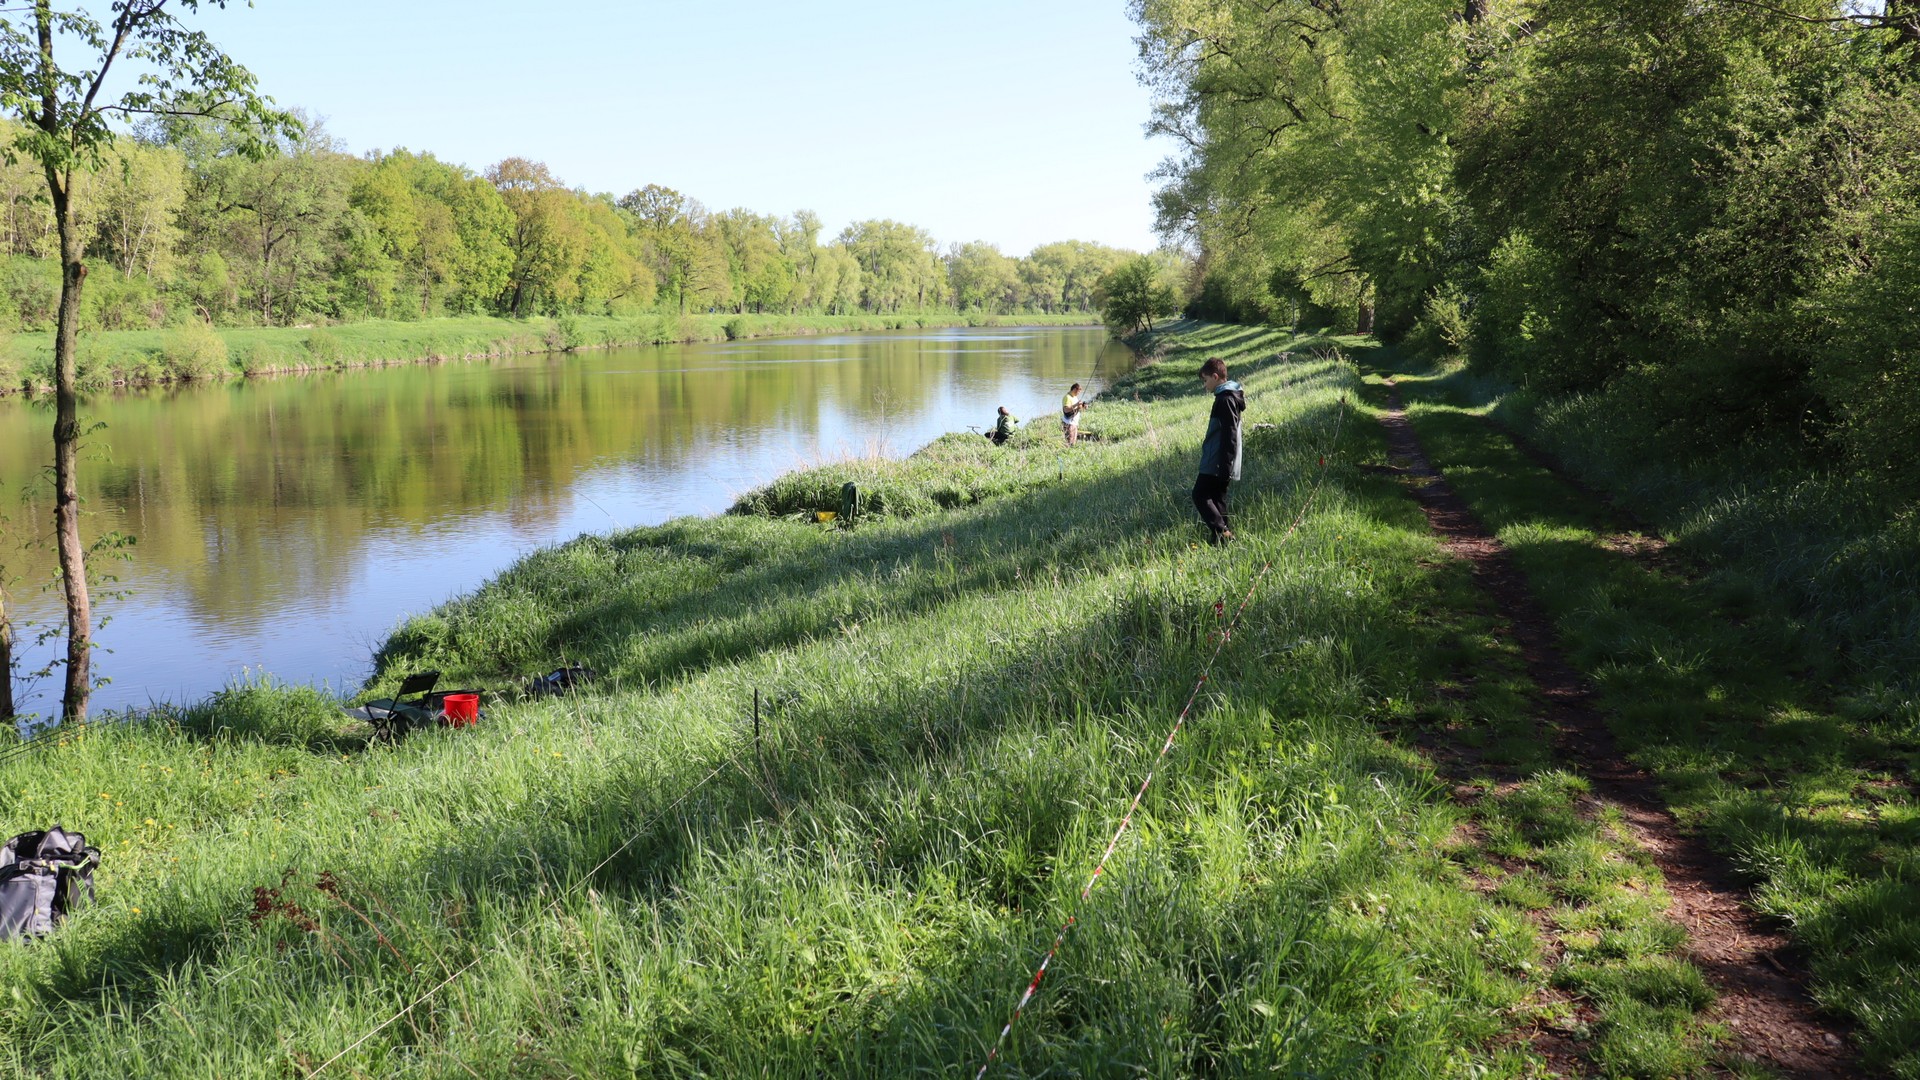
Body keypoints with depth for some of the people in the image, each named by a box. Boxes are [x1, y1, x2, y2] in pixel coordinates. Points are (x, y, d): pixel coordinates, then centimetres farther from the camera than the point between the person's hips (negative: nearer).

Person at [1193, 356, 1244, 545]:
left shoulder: (1225, 399, -16)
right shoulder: (1229, 396, 16)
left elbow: (1229, 435, -21)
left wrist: (1224, 466, -23)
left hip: (1217, 463, -10)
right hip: (1221, 464, 10)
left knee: (1200, 496, -8)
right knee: (1216, 497, 12)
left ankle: (1221, 532, -14)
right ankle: (1223, 533, 12)